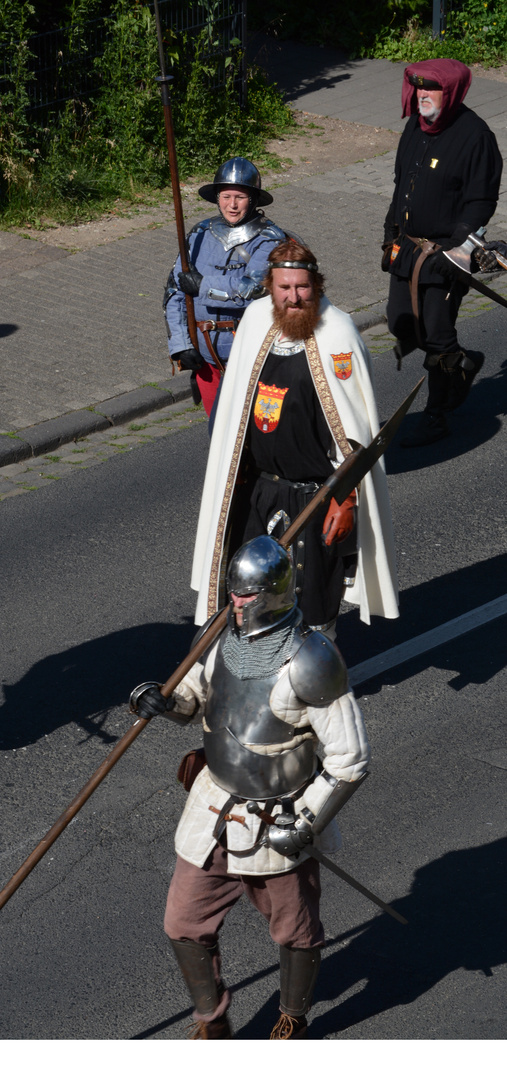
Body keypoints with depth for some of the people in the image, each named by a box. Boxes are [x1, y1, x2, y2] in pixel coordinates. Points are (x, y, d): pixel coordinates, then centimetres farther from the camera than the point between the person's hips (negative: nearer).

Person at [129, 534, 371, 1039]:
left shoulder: (309, 661, -24)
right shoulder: (225, 635, -4)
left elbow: (350, 756, -19)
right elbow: (194, 698, 12)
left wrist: (306, 822, -19)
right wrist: (160, 701, -11)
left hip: (278, 822, -5)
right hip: (215, 807, 5)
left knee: (295, 934, 15)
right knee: (185, 926, 11)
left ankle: (293, 1020, 44)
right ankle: (211, 1023, 34)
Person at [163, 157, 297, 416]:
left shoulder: (269, 240, -8)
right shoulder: (201, 234, 6)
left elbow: (254, 287, -25)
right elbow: (174, 291, 7)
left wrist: (202, 285, -18)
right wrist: (181, 345, -2)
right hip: (205, 354, 5)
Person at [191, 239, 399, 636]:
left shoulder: (337, 335, -17)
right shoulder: (255, 318, 0)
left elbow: (356, 433, -15)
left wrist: (345, 498, -17)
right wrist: (237, 470, 17)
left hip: (316, 495, -6)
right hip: (257, 488, 6)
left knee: (314, 604, 6)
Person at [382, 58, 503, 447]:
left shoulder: (474, 135, -15)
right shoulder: (416, 127, 9)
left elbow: (481, 202, -15)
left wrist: (454, 249, -21)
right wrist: (392, 229, 17)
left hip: (445, 253, -8)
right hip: (407, 247, 8)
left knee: (437, 338, -3)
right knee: (401, 325, 12)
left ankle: (436, 417, 13)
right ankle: (465, 362, 37)